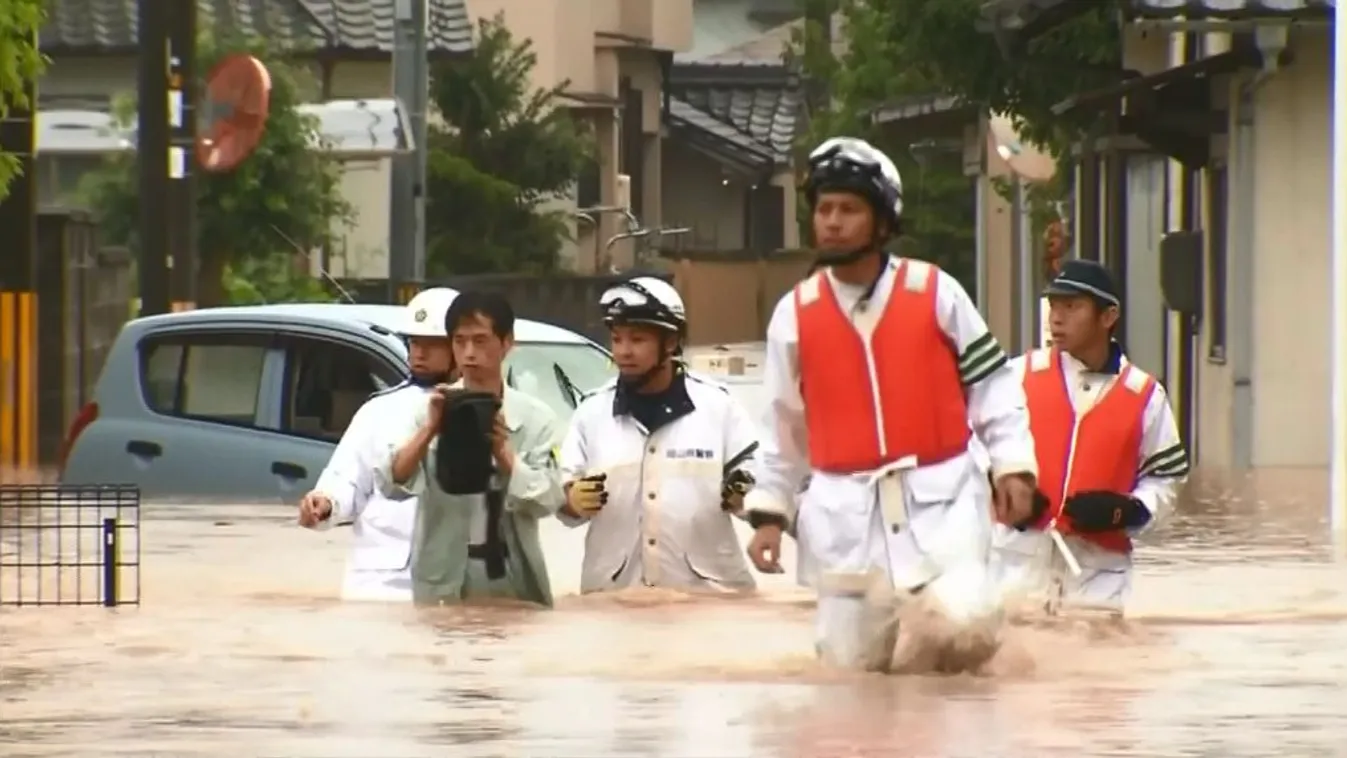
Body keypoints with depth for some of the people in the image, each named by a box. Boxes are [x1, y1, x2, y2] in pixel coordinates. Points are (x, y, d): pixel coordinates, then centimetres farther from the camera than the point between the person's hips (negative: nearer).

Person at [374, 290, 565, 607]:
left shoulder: (534, 417, 4)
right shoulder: (428, 410, 3)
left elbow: (548, 500, -5)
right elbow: (391, 483, -8)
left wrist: (502, 452, -16)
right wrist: (430, 429, -19)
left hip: (513, 580, 1)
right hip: (442, 583, -1)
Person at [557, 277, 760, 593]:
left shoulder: (716, 404, 0)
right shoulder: (593, 411, 5)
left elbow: (755, 481, 3)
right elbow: (565, 495, 7)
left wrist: (742, 493, -19)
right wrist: (575, 500, -14)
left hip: (706, 589, -2)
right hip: (613, 591, 2)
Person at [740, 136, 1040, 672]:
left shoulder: (934, 292, -2)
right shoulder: (795, 314, 4)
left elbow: (992, 384, 4)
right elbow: (785, 425, 14)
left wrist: (1012, 466, -4)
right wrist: (769, 512, 11)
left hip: (938, 500, -2)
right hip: (845, 513, 2)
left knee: (967, 619, -20)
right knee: (849, 661, 1)